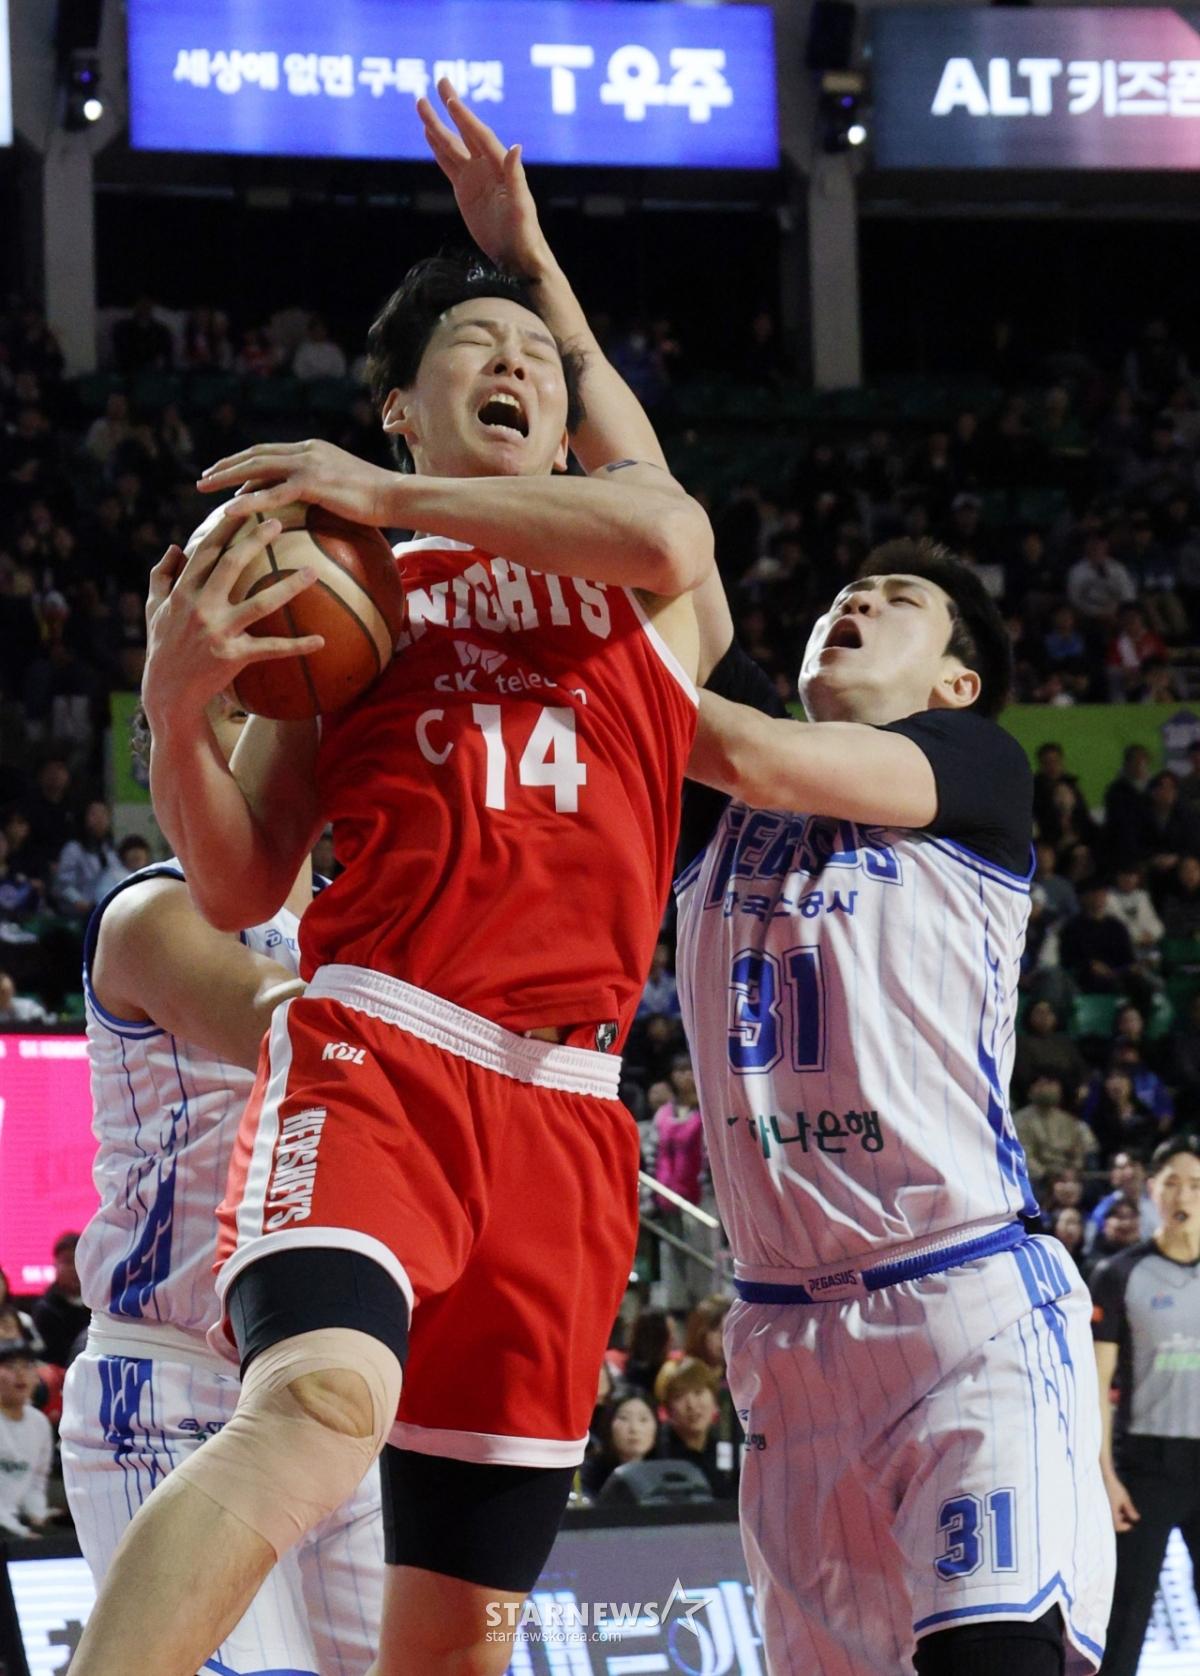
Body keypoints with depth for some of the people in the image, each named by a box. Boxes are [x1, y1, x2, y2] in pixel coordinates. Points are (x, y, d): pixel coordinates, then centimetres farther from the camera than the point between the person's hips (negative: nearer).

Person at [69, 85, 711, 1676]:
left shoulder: (633, 561, 22)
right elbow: (239, 887, 13)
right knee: (323, 1398, -36)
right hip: (373, 1058, -2)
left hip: (566, 1120, 3)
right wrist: (177, 704, -5)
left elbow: (661, 532, -6)